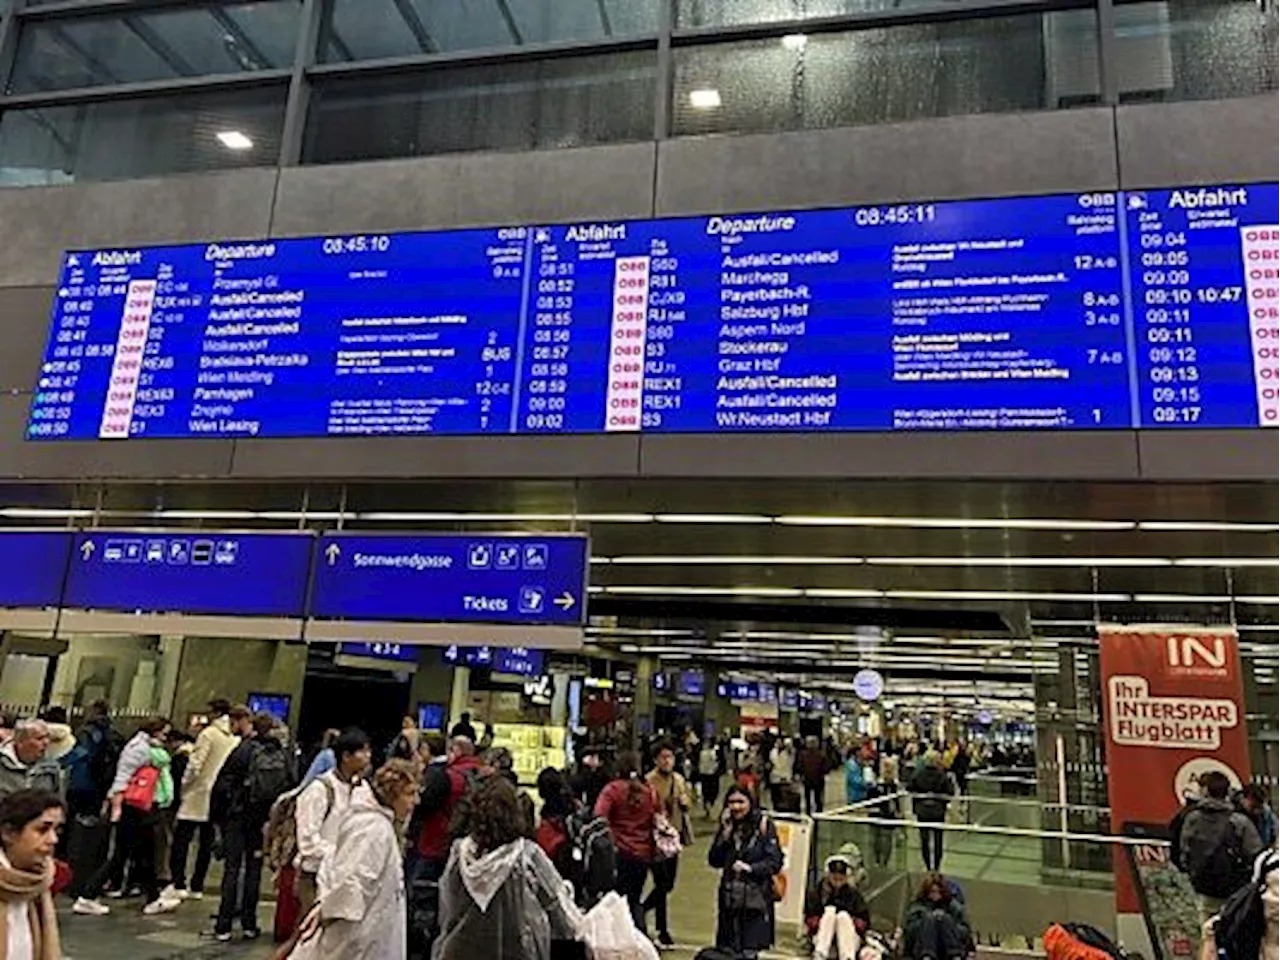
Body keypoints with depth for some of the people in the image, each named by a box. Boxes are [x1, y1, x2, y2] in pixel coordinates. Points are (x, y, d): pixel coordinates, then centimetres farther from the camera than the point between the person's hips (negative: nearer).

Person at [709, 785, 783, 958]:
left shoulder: (764, 825, -5)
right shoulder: (727, 826, 8)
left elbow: (775, 862, -8)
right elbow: (714, 861, 1)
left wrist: (750, 868, -18)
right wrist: (726, 833, -7)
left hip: (756, 899, -4)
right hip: (730, 898, 4)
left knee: (749, 952, -4)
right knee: (726, 952, 7)